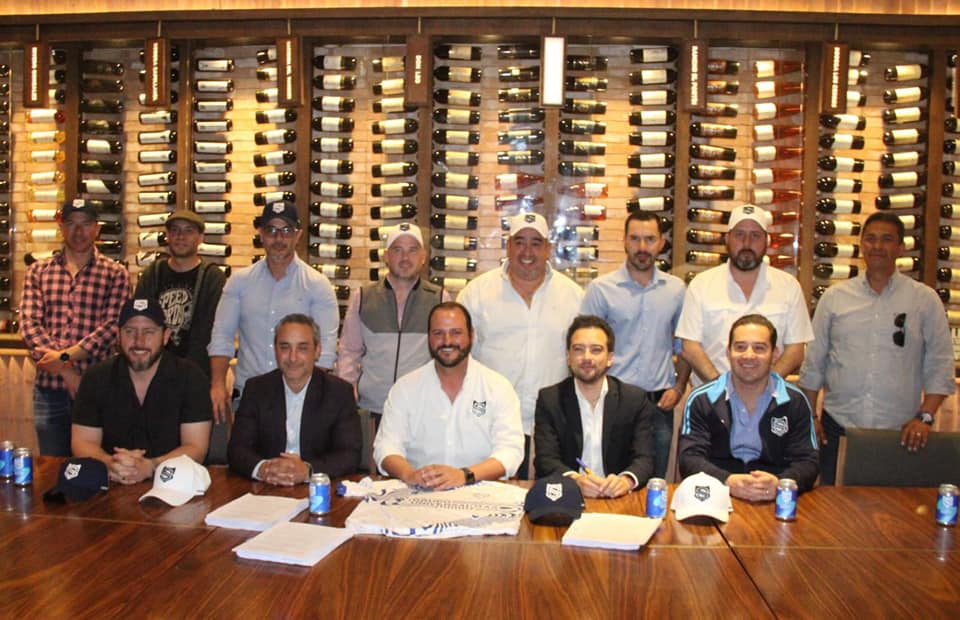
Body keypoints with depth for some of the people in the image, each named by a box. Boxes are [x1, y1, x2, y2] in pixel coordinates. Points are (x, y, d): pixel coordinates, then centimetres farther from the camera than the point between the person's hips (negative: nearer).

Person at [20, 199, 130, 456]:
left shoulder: (115, 274, 2)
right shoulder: (38, 271, 9)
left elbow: (112, 326, -8)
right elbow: (29, 324, -1)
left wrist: (64, 356, -17)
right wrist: (66, 370, -12)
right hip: (49, 387, 2)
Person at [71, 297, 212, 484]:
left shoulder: (191, 378, -5)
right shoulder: (96, 378, 4)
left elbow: (196, 448, -9)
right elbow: (83, 442, 1)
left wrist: (149, 467, -26)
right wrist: (109, 464, -21)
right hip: (112, 486, 2)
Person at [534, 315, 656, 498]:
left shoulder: (636, 399, 3)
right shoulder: (549, 400, 2)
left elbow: (644, 458, -3)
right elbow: (545, 459, -6)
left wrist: (627, 480, -25)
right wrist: (574, 480, -26)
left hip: (618, 498, 1)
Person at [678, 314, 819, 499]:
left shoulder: (795, 402, 7)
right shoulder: (702, 399, 2)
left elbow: (808, 461, 2)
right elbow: (689, 459, -5)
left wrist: (779, 484, -21)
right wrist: (727, 481, -25)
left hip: (775, 503, 1)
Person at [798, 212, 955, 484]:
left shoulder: (925, 300, 4)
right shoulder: (834, 297, 6)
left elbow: (940, 365, 3)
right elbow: (813, 362, 8)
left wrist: (925, 417, -7)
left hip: (899, 432, -1)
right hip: (838, 426, 1)